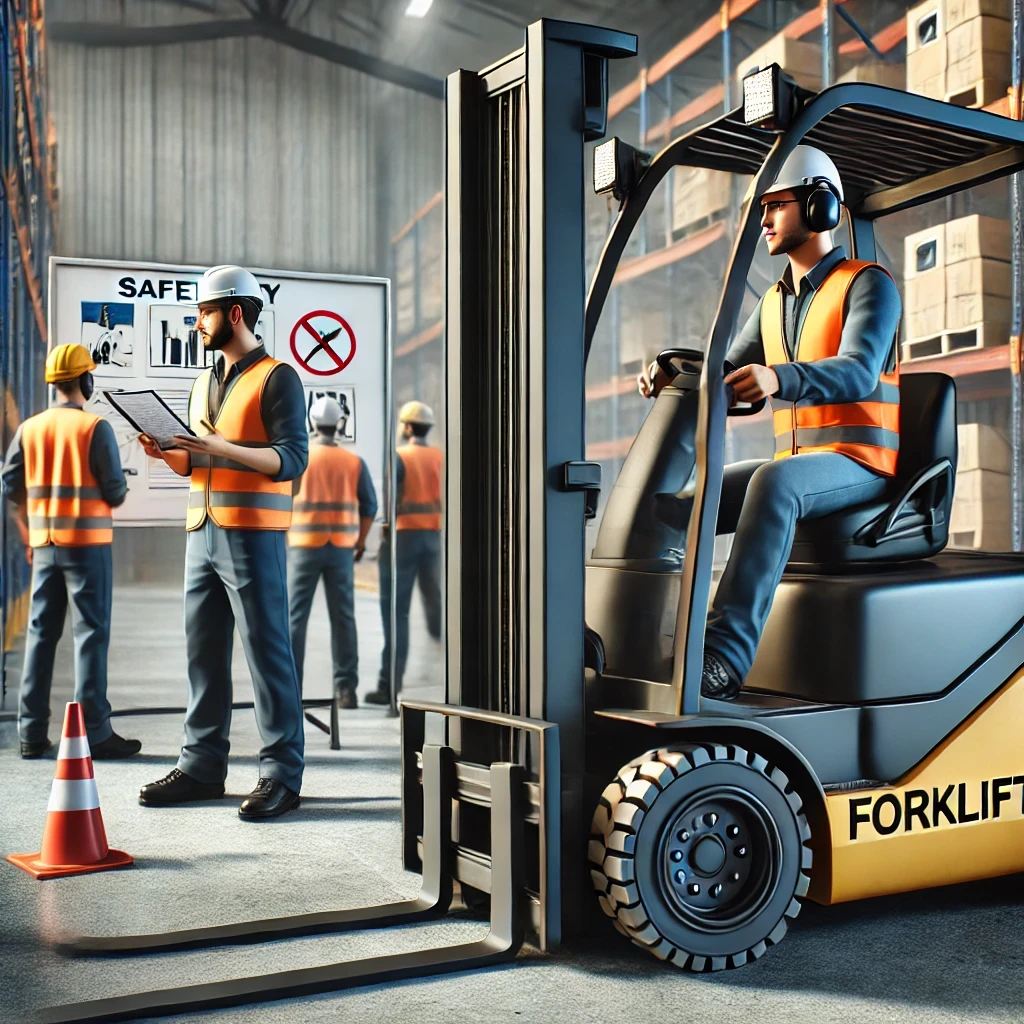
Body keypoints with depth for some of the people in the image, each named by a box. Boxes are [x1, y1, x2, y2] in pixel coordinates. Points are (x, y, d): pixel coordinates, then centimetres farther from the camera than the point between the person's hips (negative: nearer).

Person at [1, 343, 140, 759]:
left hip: (45, 545, 5)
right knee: (91, 634, -2)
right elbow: (116, 490, -11)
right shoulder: (95, 427, -9)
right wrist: (113, 498, 13)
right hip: (88, 542, -5)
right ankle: (95, 733, -2)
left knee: (40, 634, 11)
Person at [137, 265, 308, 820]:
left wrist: (220, 448, -22)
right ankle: (202, 764, 16)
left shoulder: (277, 378, -3)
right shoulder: (204, 383, 20)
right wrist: (167, 452, 4)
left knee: (267, 651, -5)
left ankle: (281, 773, 0)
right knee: (202, 650, 8)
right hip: (202, 531, 8)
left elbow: (292, 458, -13)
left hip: (254, 535, -7)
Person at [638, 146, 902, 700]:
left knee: (774, 484, -38)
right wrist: (673, 377, -8)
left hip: (857, 463, -7)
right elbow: (727, 378, 15)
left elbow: (857, 373, -22)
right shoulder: (774, 301, 20)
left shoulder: (868, 284, -4)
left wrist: (778, 378, -42)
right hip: (793, 465, 8)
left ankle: (726, 654, -46)